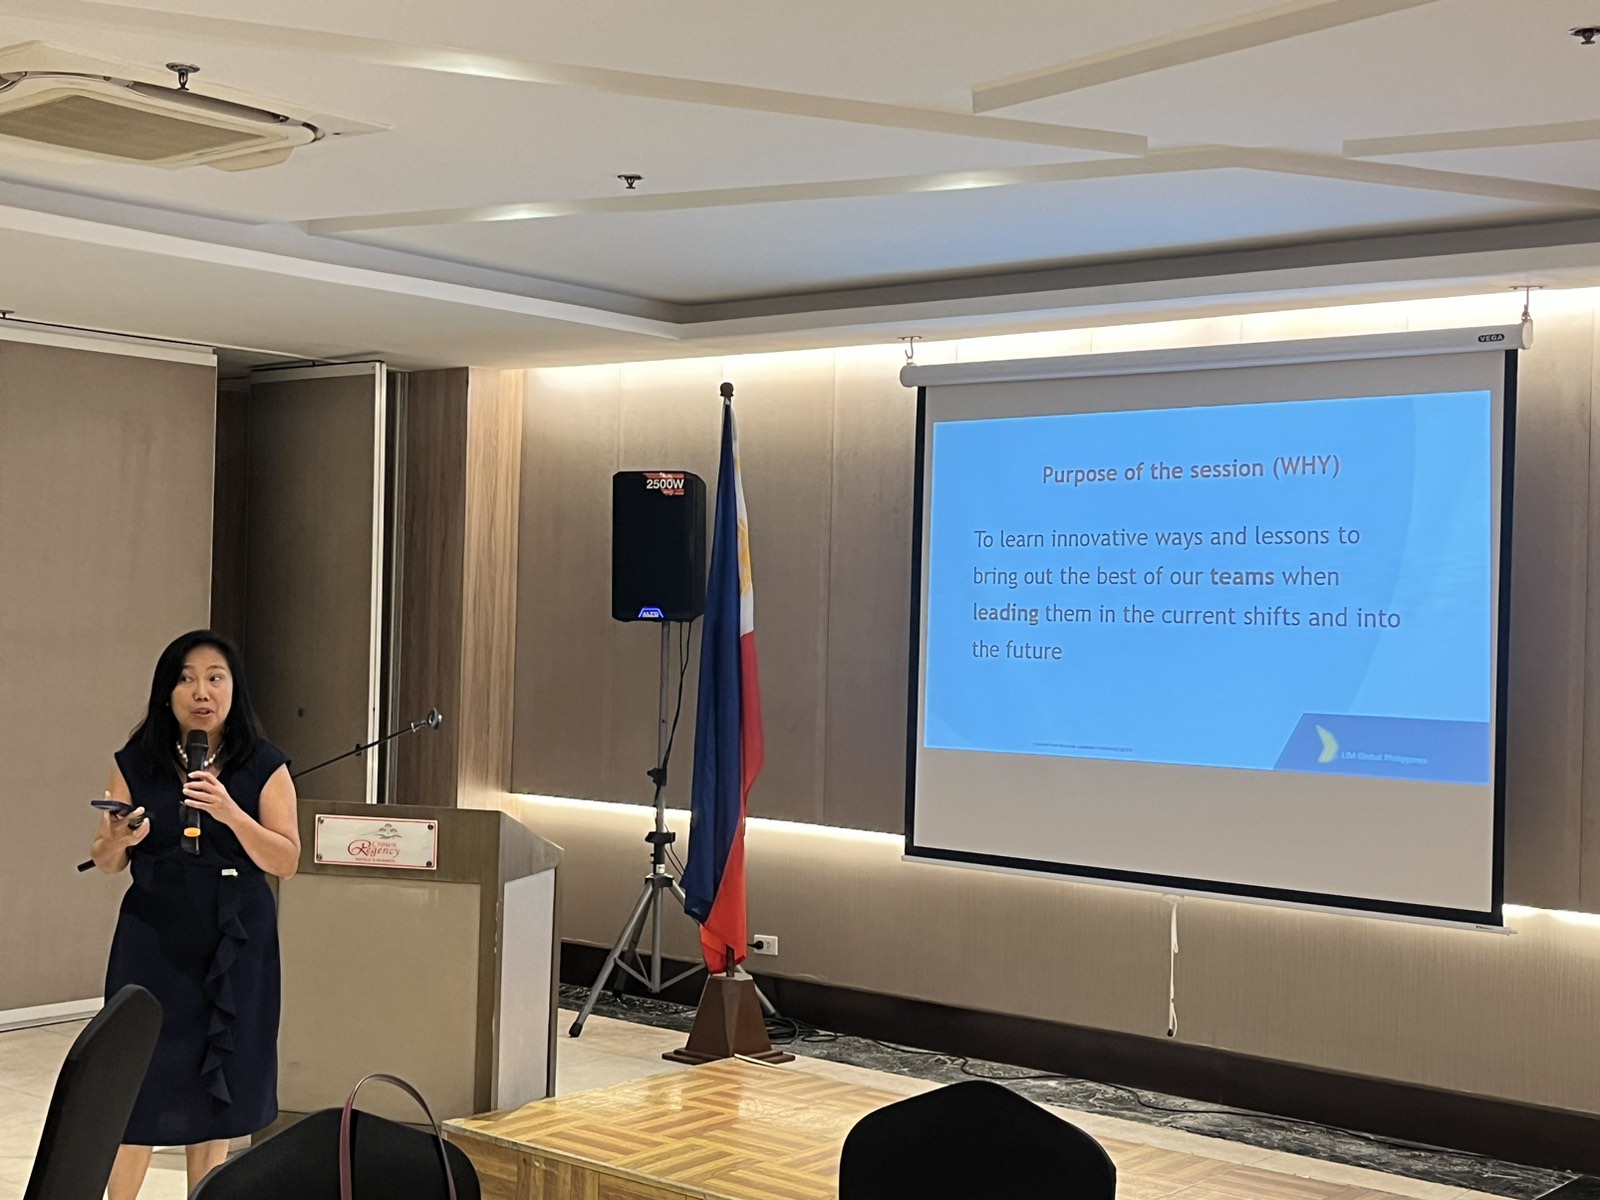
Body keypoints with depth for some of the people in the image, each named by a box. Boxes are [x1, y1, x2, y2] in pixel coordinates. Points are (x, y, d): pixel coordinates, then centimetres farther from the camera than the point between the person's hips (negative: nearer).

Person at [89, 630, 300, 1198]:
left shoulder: (264, 767, -2)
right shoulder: (135, 764, 1)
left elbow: (286, 862, -7)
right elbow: (106, 862, 7)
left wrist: (232, 814, -23)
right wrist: (119, 840, -17)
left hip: (234, 944, 0)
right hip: (154, 941, 0)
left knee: (215, 1090, 7)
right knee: (140, 1090, 0)